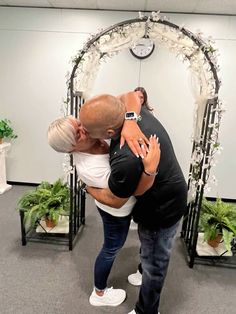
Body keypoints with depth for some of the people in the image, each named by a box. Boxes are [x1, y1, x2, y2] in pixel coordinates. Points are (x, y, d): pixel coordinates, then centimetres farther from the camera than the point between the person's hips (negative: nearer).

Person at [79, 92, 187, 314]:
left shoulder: (126, 159, -42)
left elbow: (113, 201, -20)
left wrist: (88, 187, -2)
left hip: (162, 210, -8)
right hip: (167, 194, 8)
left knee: (153, 263, 16)